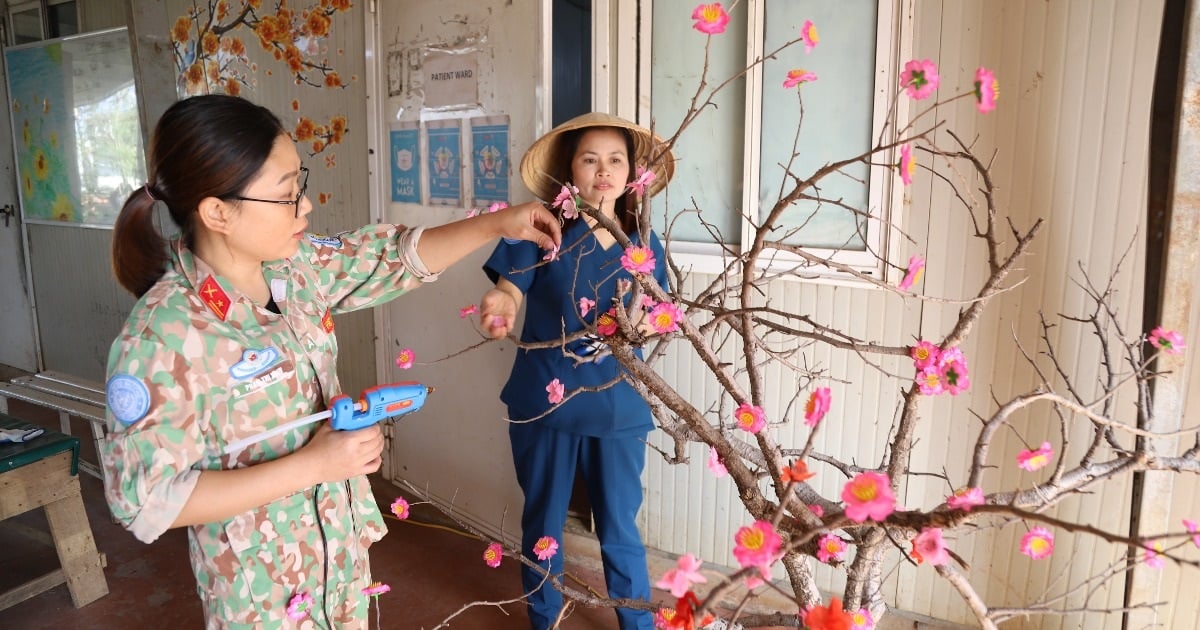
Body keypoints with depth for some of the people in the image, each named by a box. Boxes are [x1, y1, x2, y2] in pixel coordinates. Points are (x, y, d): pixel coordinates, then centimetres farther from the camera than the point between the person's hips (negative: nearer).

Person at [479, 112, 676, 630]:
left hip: (617, 407, 2)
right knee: (541, 524, 16)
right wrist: (500, 306, -38)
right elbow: (508, 293, -15)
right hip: (543, 401, -1)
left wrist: (640, 322, -15)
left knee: (619, 530, 13)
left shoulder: (643, 244, 2)